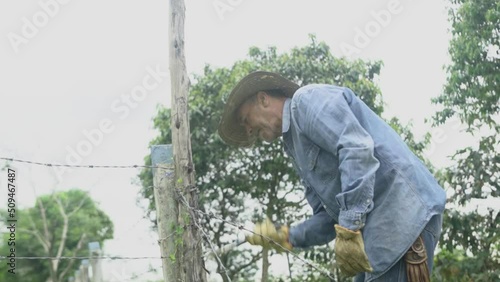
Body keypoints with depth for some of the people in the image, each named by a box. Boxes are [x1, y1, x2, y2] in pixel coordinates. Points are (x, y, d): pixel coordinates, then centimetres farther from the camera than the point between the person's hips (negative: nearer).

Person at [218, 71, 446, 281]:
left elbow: (357, 149, -17)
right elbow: (330, 215, 25)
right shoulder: (298, 144, 29)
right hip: (377, 224, 10)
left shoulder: (306, 100, 1)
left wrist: (349, 231, -21)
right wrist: (284, 237, 14)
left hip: (401, 213, -10)